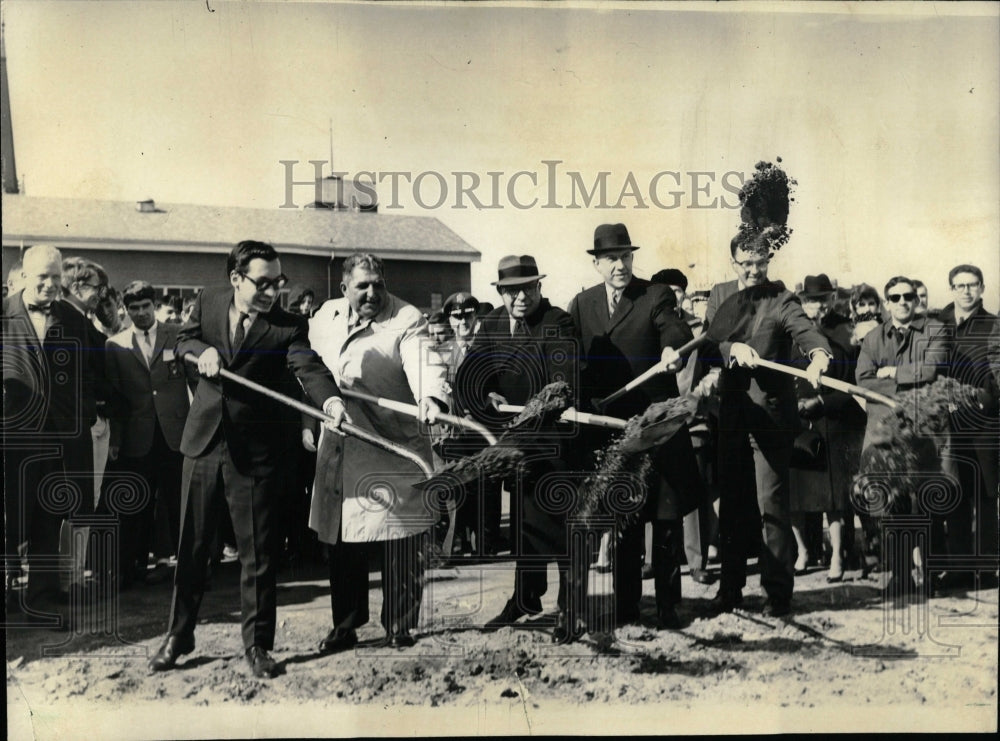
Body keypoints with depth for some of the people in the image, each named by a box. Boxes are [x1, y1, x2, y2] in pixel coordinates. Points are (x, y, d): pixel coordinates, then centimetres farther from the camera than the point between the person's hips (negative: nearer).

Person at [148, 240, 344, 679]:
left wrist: (330, 399, -45)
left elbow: (309, 366, -24)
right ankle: (179, 636, 30)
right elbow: (182, 340, 12)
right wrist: (202, 350, -12)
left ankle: (258, 643, 21)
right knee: (191, 547, 13)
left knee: (257, 552, 5)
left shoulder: (288, 327, -10)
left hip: (256, 452, -3)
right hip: (203, 444, 3)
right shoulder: (209, 302, 3)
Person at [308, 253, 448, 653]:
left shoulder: (406, 320, -8)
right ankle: (345, 625, 24)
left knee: (401, 542, -1)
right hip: (340, 450, 4)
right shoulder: (325, 317, 9)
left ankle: (399, 627, 15)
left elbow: (424, 363, -25)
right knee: (342, 542, 9)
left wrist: (431, 398, -44)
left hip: (395, 450, -4)